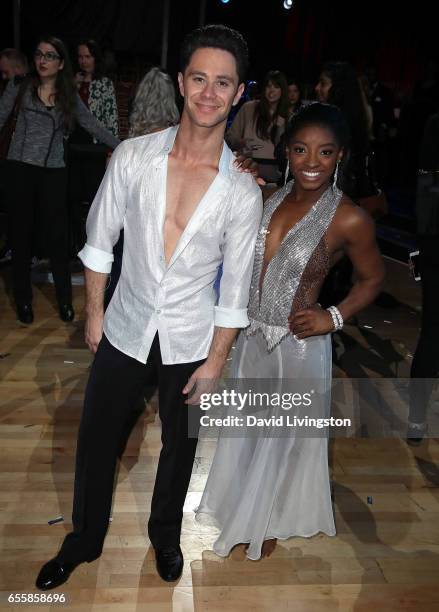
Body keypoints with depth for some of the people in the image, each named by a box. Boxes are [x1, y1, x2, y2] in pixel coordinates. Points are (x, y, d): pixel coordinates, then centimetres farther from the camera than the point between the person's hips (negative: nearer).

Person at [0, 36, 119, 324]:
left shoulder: (69, 96, 8)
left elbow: (93, 125, 12)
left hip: (53, 173, 1)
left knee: (58, 237, -1)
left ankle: (65, 300, 13)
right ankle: (24, 300, 19)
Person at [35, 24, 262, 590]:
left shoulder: (243, 190, -12)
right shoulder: (133, 156, -10)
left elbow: (235, 286, -6)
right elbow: (100, 239, 0)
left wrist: (216, 360, -5)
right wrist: (94, 312, 3)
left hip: (190, 341, 0)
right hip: (125, 329, 1)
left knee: (179, 446, 19)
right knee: (96, 438, 15)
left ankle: (165, 534, 48)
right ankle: (84, 538, 43)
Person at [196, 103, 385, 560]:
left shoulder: (349, 219, -18)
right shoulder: (271, 198, -3)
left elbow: (372, 279, -3)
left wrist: (334, 316, -16)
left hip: (297, 344, -5)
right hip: (252, 336, 5)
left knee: (283, 437, 18)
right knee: (245, 430, 24)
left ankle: (270, 521, 46)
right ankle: (242, 502, 53)